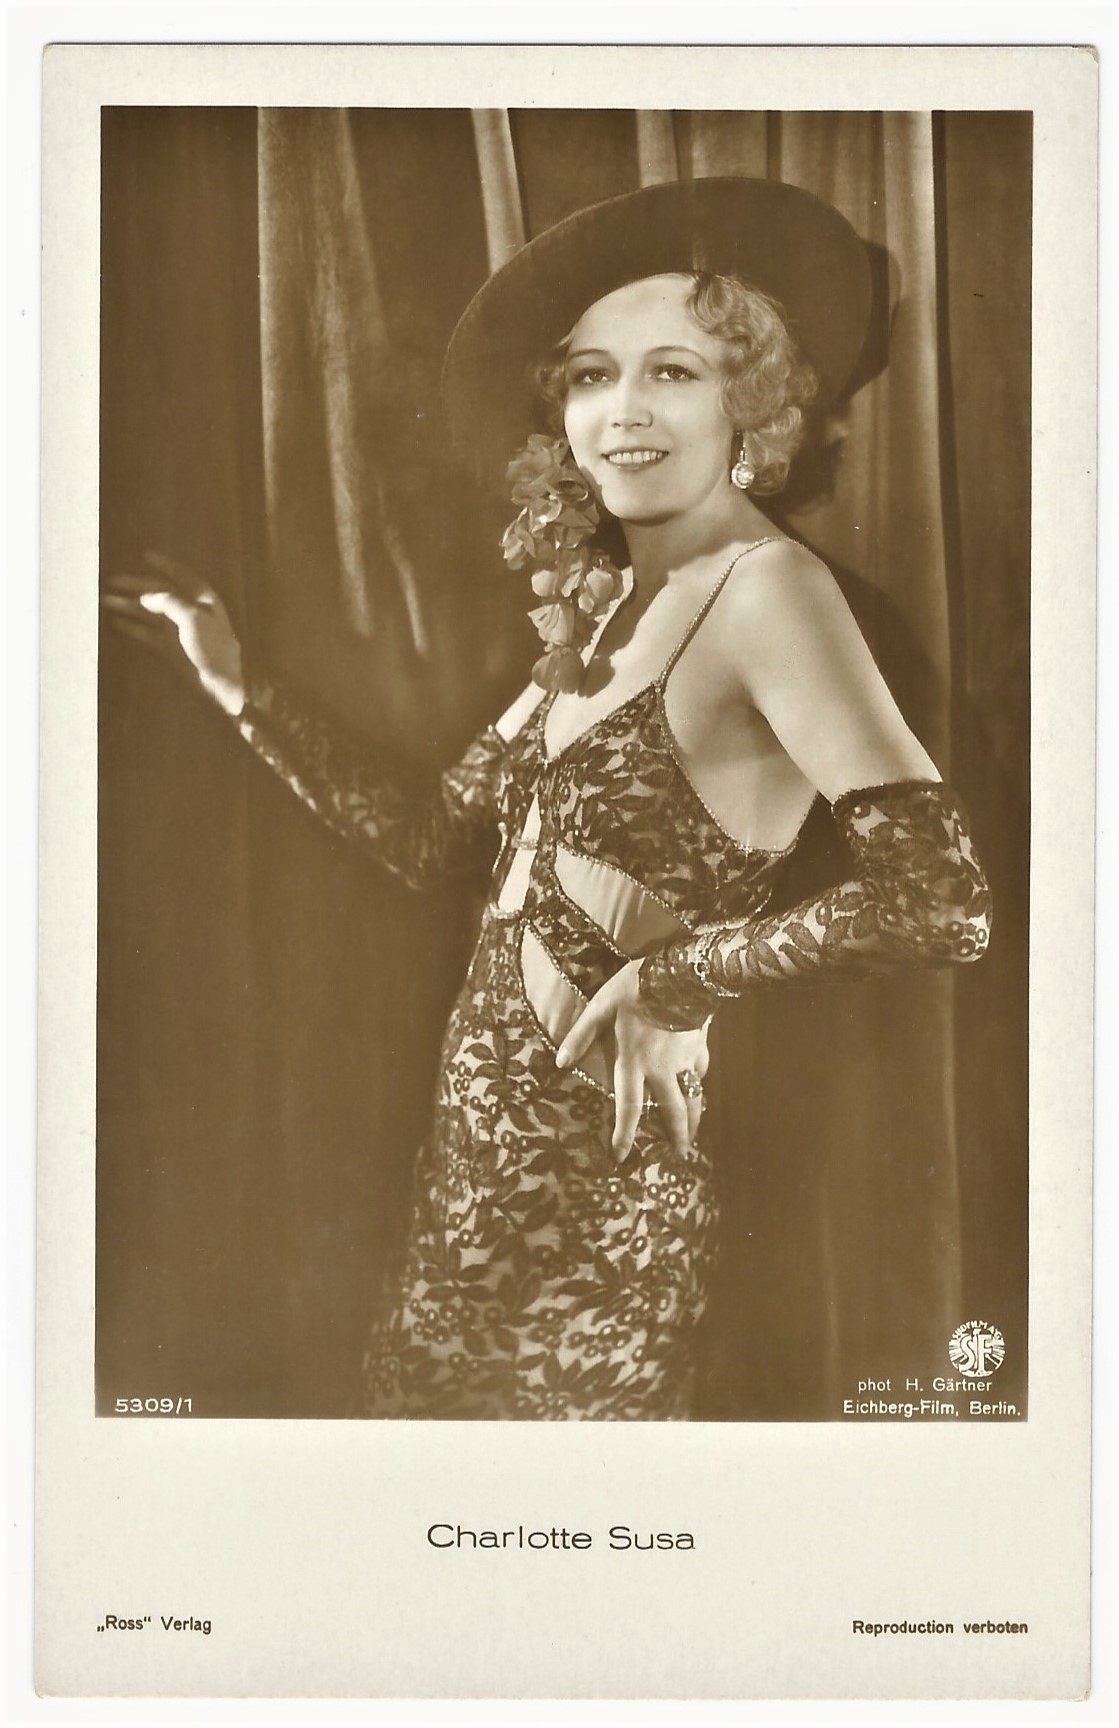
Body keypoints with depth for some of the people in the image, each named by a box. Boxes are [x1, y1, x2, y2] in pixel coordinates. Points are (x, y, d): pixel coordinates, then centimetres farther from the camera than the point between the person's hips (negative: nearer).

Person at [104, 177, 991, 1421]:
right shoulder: (606, 607, 8)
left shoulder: (765, 586, -16)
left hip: (604, 1179, -8)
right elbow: (425, 837, 11)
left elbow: (941, 901, -26)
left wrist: (675, 972, -18)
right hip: (482, 1148, 8)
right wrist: (240, 687, 8)